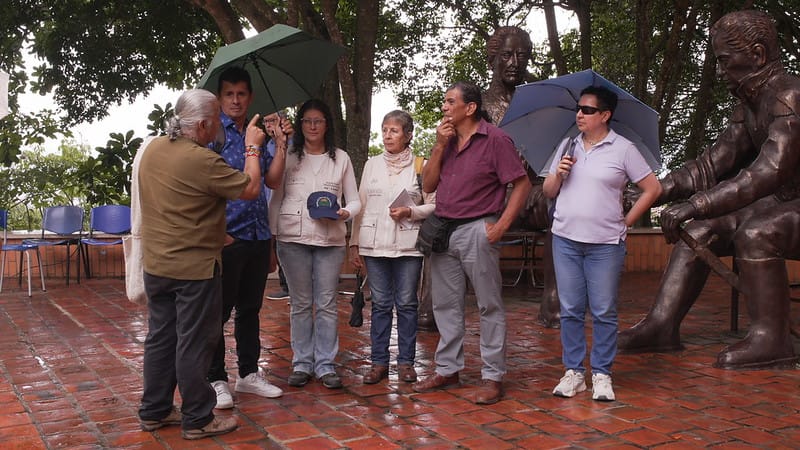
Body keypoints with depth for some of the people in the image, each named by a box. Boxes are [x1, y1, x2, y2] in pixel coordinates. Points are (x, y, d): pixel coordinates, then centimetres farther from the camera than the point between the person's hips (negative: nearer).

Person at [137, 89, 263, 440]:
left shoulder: (152, 149, 3)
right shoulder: (202, 161, -22)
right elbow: (250, 189, -13)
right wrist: (252, 147, -1)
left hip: (155, 264, 8)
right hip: (195, 268, -8)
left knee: (160, 338, 16)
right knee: (194, 344, 2)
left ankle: (154, 411, 27)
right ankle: (198, 420, 13)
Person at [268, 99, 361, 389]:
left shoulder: (341, 158, 10)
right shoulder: (288, 157, 9)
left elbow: (355, 200, 10)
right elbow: (276, 199, 9)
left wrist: (345, 213, -11)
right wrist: (272, 234, 1)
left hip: (330, 239, 0)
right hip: (293, 238, 0)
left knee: (326, 304, 1)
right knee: (300, 304, 5)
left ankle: (325, 365, 10)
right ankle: (302, 363, 15)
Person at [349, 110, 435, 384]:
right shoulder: (372, 165, 11)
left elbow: (433, 205, 3)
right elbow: (361, 205, 11)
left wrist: (410, 212, -14)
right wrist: (354, 244, 8)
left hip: (408, 244, -2)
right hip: (375, 244, 2)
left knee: (407, 304, 3)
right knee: (380, 305, 7)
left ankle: (406, 361, 15)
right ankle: (379, 362, 15)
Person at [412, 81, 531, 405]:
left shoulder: (495, 140, -6)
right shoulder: (445, 140, 13)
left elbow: (522, 184, -7)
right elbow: (428, 186, 8)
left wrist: (502, 225, -14)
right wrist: (439, 146, -2)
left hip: (476, 230, -6)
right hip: (442, 230, 7)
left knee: (489, 306, 1)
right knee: (446, 304, 12)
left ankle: (493, 377, 9)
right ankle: (447, 369, 24)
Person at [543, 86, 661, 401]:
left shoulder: (623, 149, 0)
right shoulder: (568, 147, 12)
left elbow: (653, 189, 1)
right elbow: (548, 191, 16)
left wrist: (627, 221, -1)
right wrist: (558, 174, -4)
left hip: (605, 244, -3)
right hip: (566, 239, 4)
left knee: (604, 313, 3)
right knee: (570, 310, 7)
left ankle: (602, 374, 14)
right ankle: (573, 372, 17)